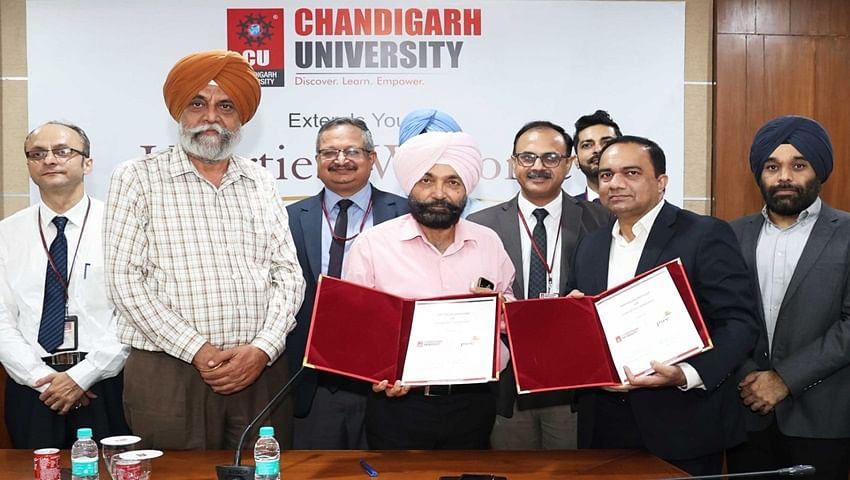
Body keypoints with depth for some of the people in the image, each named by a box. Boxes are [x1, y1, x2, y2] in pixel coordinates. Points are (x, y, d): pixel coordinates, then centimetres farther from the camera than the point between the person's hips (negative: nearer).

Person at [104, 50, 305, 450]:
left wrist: (263, 348, -9)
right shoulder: (138, 178, 3)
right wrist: (198, 351, -11)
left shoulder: (261, 182, 12)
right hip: (169, 373, -3)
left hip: (260, 370, 3)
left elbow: (288, 274, 7)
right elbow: (125, 279, -5)